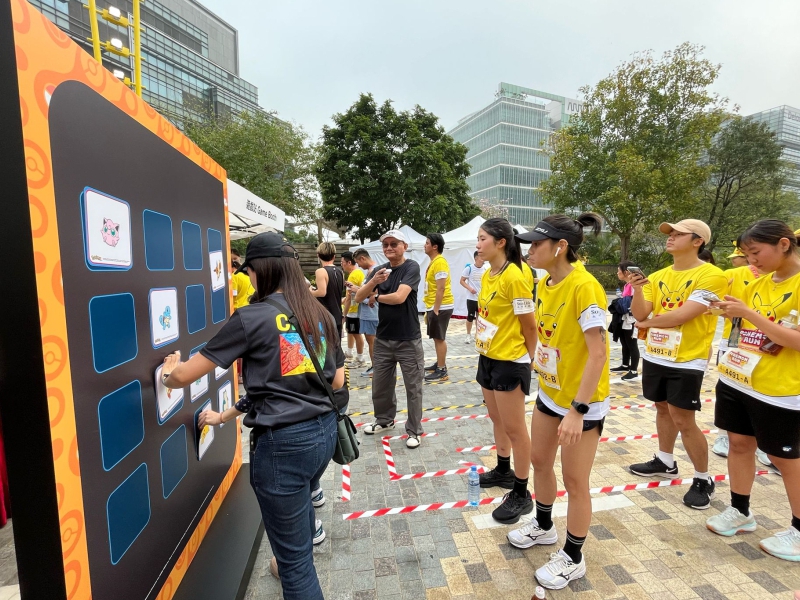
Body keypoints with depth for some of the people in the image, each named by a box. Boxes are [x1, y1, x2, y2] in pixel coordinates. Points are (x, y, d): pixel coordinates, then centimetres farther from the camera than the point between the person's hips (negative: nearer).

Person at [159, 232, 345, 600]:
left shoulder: (251, 318, -11)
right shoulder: (321, 315, 4)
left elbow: (184, 376, -5)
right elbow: (337, 381, 9)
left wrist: (168, 374, 18)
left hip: (284, 443, -7)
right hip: (324, 430, 7)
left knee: (293, 559, 13)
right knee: (299, 498, 36)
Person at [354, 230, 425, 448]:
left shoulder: (411, 267, -10)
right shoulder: (378, 270, 4)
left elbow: (399, 297, -23)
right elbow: (358, 297, -4)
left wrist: (376, 296, -6)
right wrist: (373, 281, -22)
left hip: (408, 340, -5)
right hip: (383, 338, 5)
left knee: (413, 387, 6)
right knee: (380, 385, 16)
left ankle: (414, 430, 20)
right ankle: (384, 420, 38)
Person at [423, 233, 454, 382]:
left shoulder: (439, 262, -17)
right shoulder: (433, 262, 15)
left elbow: (441, 288, -22)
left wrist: (436, 309, -22)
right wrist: (430, 309, 21)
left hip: (441, 307, -10)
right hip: (434, 306, 10)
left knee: (439, 338, -5)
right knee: (437, 337, 16)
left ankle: (442, 371, 1)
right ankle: (439, 364, 27)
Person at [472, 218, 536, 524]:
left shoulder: (513, 277, -20)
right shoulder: (487, 275, 6)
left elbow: (529, 326, -14)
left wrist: (528, 361, -4)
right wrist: (483, 347, 12)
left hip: (509, 362, -9)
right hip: (487, 358, 9)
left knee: (514, 428, 4)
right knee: (497, 419, 22)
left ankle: (521, 495, 20)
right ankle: (503, 470, 43)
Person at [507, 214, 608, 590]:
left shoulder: (584, 287, -24)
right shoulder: (544, 284, 1)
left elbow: (598, 353, -25)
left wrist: (577, 411, -25)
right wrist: (543, 385, 14)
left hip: (583, 401, -8)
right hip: (549, 392, 8)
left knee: (575, 481, 7)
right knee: (539, 460, 21)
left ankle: (573, 559, 31)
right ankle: (544, 526, 46)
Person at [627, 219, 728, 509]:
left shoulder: (711, 275, -13)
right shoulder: (657, 276, 6)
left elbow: (683, 315, -21)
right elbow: (640, 314, -1)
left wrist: (649, 323, -7)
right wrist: (638, 289, -18)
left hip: (686, 360, -6)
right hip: (655, 355, 6)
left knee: (683, 420, -1)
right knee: (663, 409, 18)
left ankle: (703, 480, 19)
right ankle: (666, 462, 35)